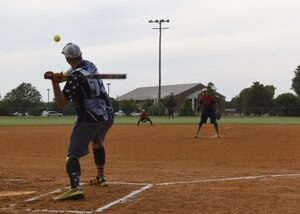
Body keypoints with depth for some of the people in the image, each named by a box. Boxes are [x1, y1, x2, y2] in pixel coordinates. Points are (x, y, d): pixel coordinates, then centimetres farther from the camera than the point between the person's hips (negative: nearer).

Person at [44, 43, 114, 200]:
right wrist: (56, 77, -1)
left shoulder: (75, 77, -17)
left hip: (89, 120, -8)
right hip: (108, 116, 8)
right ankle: (101, 177, 45)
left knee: (73, 155, -11)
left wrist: (55, 82, -22)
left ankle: (75, 187, -33)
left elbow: (61, 103, -15)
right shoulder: (90, 65, 7)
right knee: (97, 143, 35)